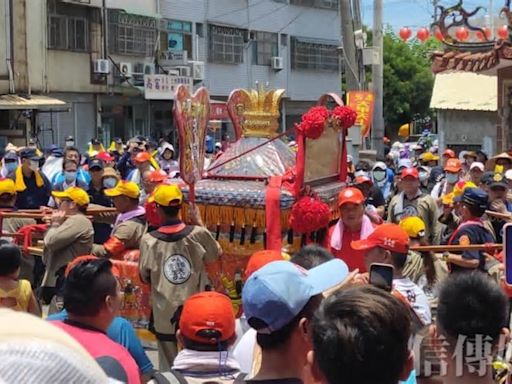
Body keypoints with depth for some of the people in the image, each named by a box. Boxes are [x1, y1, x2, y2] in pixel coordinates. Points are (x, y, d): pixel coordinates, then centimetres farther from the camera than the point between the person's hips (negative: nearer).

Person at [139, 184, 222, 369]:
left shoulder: (148, 241, -10)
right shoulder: (198, 234, -11)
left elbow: (144, 277, 1)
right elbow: (216, 254, 9)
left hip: (165, 317, 0)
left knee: (168, 368, 11)